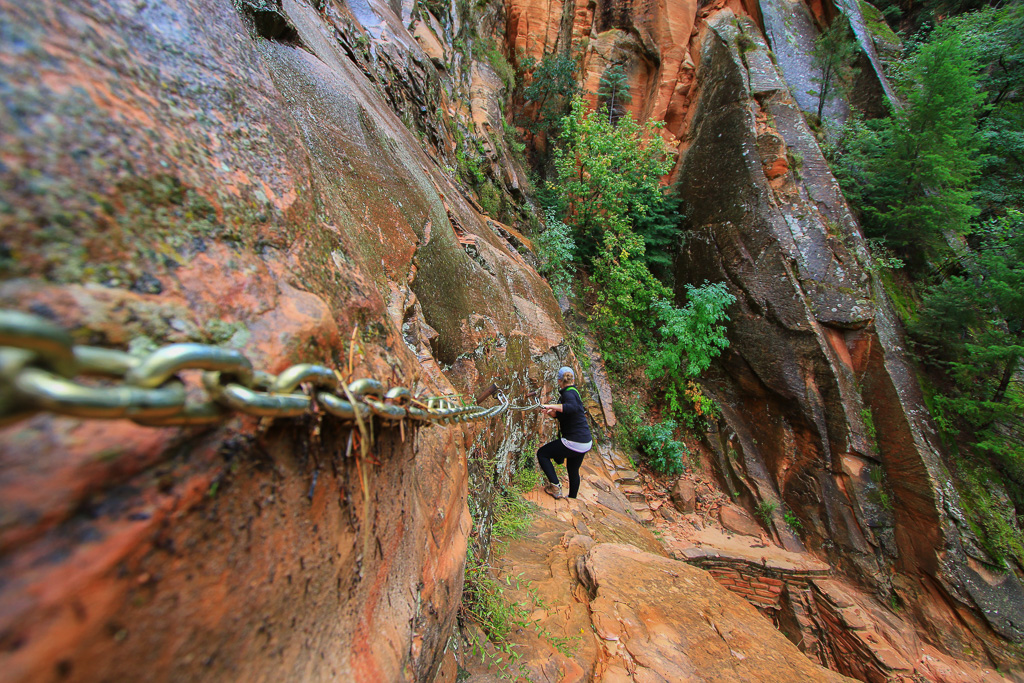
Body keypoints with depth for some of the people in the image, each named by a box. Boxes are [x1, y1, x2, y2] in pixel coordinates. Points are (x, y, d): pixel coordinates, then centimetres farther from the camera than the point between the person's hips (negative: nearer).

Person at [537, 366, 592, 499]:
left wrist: (552, 406, -39)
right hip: (585, 442, 9)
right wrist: (549, 411, -4)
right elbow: (559, 415, 15)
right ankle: (572, 498, 45)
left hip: (574, 442, -9)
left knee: (542, 454, 3)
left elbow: (573, 408, -40)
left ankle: (555, 486, -7)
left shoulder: (569, 393, -16)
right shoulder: (573, 392, 13)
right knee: (573, 471, 29)